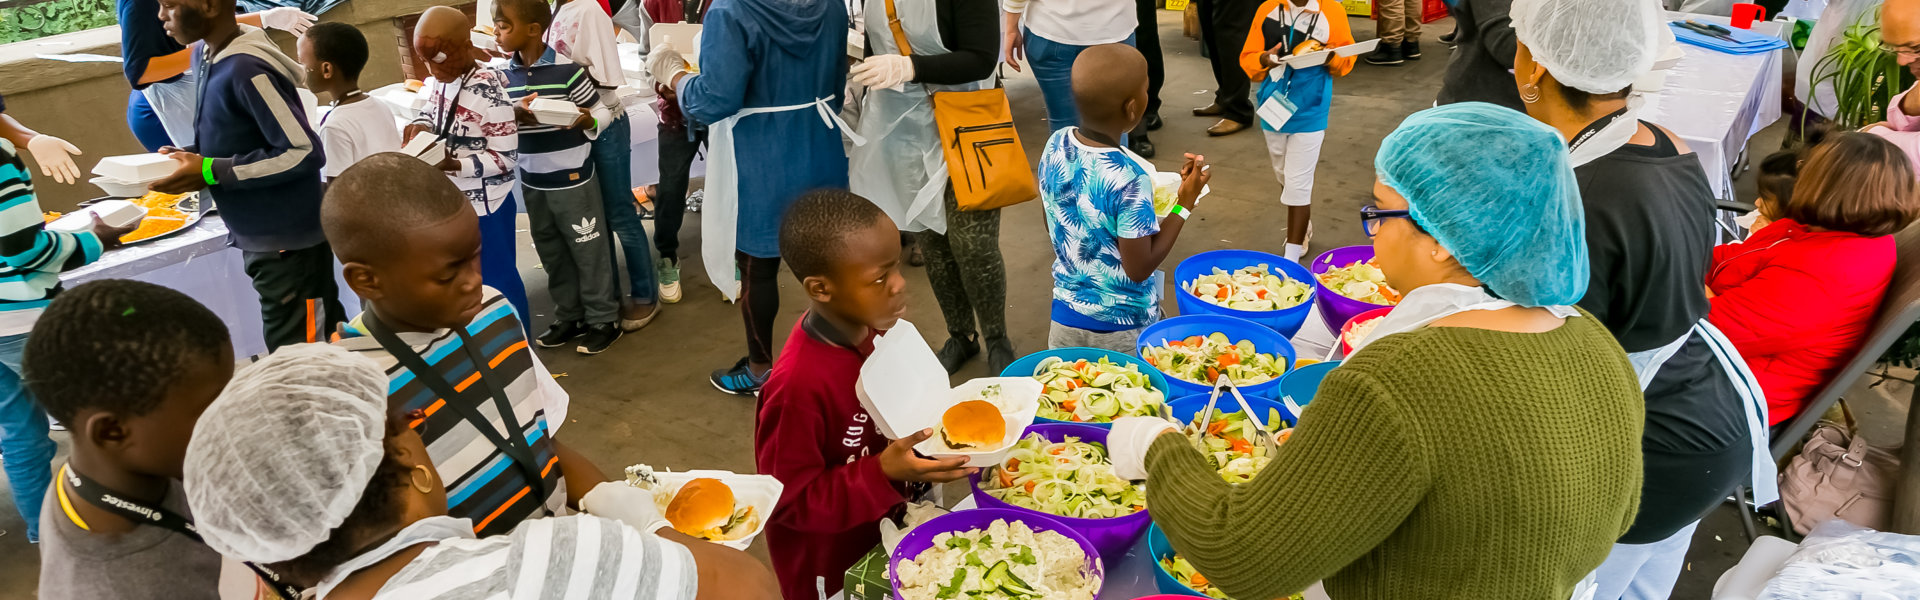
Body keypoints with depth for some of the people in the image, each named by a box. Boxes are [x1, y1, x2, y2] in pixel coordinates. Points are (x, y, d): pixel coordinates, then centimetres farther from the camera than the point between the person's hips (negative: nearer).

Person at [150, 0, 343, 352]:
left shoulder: (247, 69, -21)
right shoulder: (205, 56, 7)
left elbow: (305, 153, -24)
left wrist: (211, 173, -20)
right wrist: (191, 156, 1)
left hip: (287, 243, -9)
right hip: (258, 239, 9)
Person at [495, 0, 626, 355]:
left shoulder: (566, 69, -15)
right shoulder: (503, 74, 3)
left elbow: (602, 112, -7)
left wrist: (588, 121, -29)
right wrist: (514, 114, -11)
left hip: (573, 178, -6)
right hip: (532, 182, 6)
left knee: (588, 250, 4)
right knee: (551, 253, 15)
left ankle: (604, 319, 17)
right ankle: (568, 317, 29)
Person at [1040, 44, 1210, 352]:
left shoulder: (1055, 145, -9)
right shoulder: (1129, 179, -29)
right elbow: (1139, 268, -19)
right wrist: (1185, 205, -14)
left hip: (1066, 315, 6)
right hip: (1122, 330, -5)